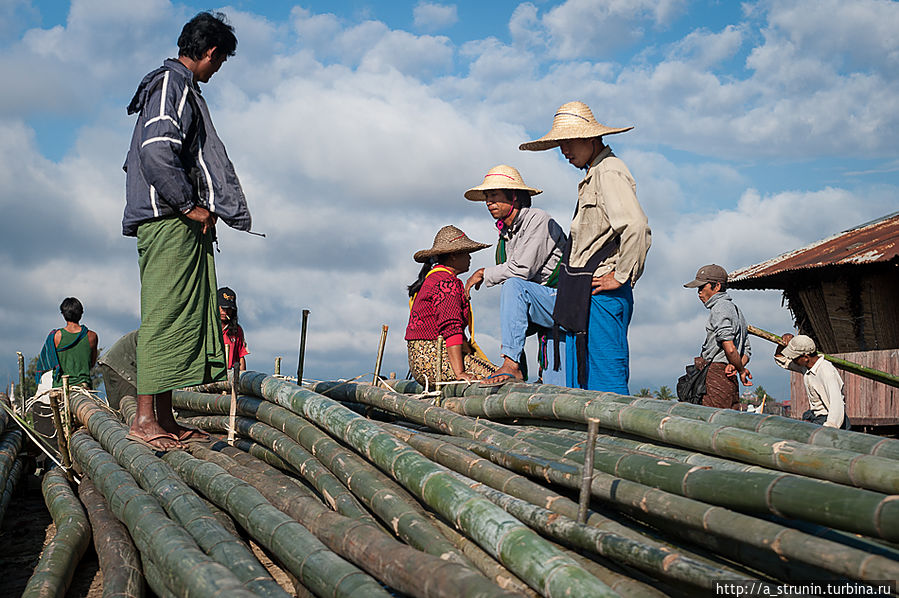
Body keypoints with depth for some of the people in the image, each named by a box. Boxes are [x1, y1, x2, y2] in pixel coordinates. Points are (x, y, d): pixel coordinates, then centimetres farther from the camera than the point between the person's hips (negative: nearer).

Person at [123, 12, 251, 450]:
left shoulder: (181, 87, 24)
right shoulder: (171, 84, -7)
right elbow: (157, 153, -22)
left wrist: (200, 207, 19)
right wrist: (190, 205, -16)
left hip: (182, 221, 10)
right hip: (169, 220, -10)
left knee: (181, 316, 8)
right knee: (164, 315, -10)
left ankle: (164, 419, 11)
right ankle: (145, 418, -8)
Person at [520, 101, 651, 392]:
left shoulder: (610, 172, -11)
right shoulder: (593, 175, 21)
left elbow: (636, 227, -24)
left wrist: (621, 277, -17)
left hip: (601, 292, -10)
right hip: (583, 294, 10)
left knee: (606, 377, -8)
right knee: (580, 383, 11)